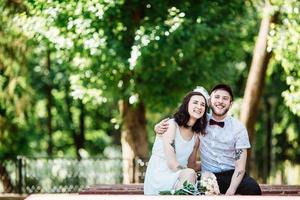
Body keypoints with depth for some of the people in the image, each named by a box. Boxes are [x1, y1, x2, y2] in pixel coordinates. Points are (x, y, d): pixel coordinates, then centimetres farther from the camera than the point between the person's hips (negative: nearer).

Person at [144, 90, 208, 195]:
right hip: (158, 177, -6)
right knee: (190, 174, -34)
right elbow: (172, 164, -17)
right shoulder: (171, 125, -11)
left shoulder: (196, 134, 11)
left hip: (178, 176, 6)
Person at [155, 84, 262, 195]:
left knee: (253, 189, -34)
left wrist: (231, 191, -23)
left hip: (231, 175, -2)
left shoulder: (238, 128, -2)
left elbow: (240, 167, -6)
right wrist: (159, 127, -7)